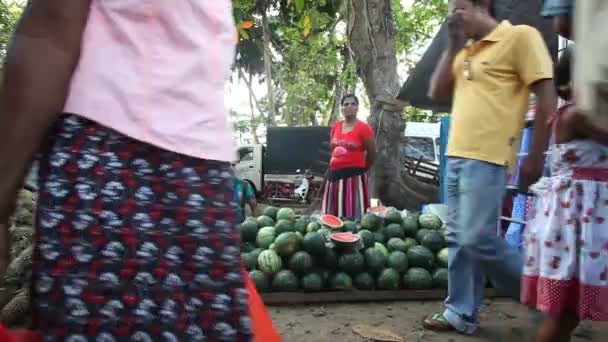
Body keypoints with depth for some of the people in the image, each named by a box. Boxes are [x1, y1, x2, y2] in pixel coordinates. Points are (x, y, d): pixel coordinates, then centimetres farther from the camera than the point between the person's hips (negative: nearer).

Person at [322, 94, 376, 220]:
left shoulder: (363, 127, -7)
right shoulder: (335, 127, 10)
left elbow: (372, 153, -1)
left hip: (354, 175, -6)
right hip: (334, 174, 6)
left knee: (353, 215, -8)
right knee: (332, 215, 10)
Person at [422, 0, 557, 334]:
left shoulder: (520, 36, -4)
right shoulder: (464, 52, 18)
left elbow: (547, 95, -8)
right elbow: (436, 92, 13)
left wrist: (535, 156, -12)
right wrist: (452, 45, 7)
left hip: (487, 158, -8)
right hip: (456, 156, 8)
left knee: (478, 238, -10)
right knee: (458, 239, 8)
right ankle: (461, 312, 18)